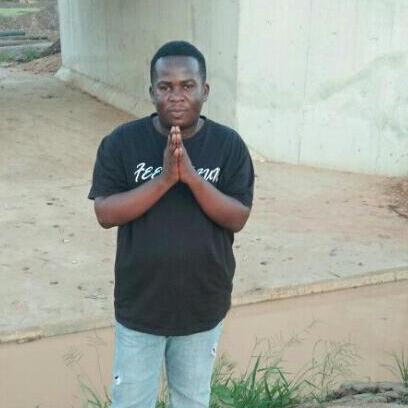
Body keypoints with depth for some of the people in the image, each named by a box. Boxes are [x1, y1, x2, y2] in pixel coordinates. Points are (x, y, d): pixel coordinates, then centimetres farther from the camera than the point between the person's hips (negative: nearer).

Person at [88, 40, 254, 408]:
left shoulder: (228, 145, -9)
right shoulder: (122, 142, -11)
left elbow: (238, 218, -13)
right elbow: (106, 213, -16)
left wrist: (191, 176, -28)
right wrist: (165, 179, -28)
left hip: (203, 304, 1)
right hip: (140, 304, 0)